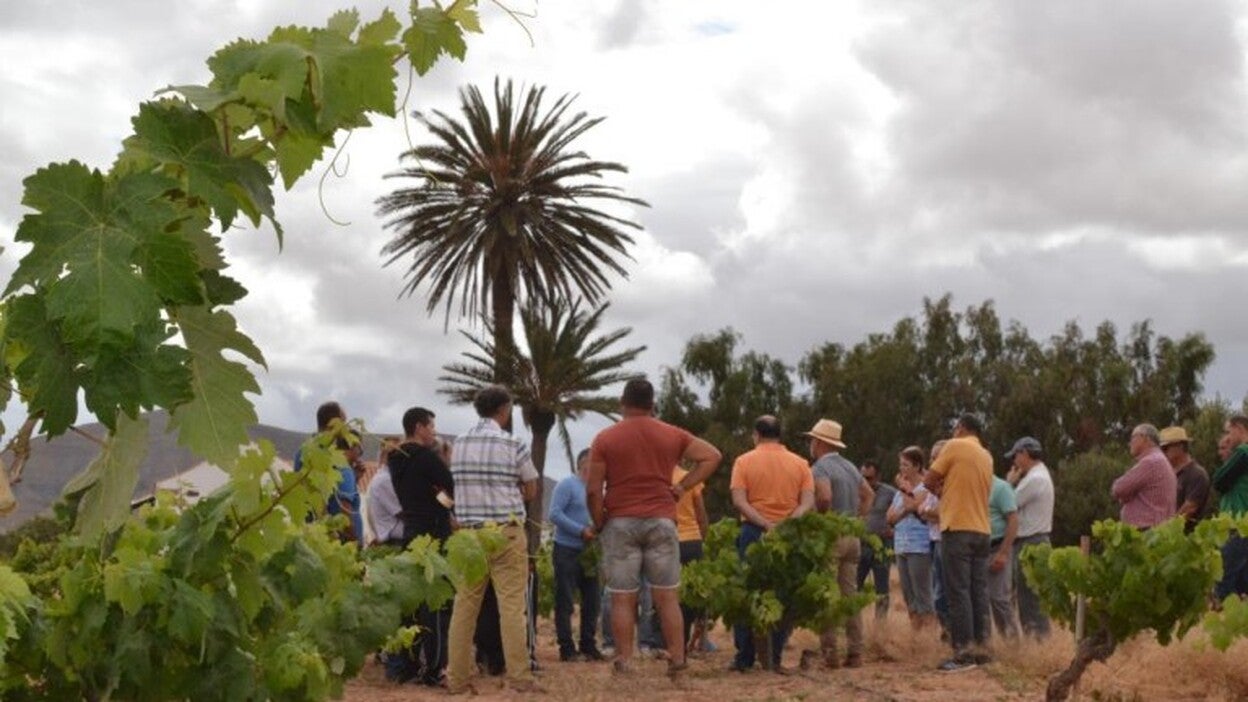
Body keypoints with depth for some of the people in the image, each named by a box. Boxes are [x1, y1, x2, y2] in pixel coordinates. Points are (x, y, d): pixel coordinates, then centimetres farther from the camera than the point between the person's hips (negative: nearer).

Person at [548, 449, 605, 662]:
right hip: (567, 551, -7)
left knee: (591, 601, 9)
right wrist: (582, 531, -20)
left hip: (588, 553, 7)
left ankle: (588, 646, 18)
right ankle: (567, 649, 0)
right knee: (565, 602, -2)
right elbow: (555, 514, -16)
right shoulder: (567, 485, -8)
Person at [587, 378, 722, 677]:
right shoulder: (671, 435, 7)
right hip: (661, 521, 2)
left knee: (622, 598, 1)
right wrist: (681, 487, 6)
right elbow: (712, 456, 9)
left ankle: (624, 662, 2)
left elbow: (593, 489, -4)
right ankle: (677, 658, 4)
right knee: (667, 596, 6)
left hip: (620, 522, -2)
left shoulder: (605, 439, 0)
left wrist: (599, 524, 9)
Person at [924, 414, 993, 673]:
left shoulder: (955, 446, -5)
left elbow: (929, 481, -2)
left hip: (958, 529, -7)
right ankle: (981, 647, 9)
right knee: (979, 591, 8)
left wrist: (941, 488, 16)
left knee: (958, 591, -7)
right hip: (982, 530, 7)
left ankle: (964, 652, -10)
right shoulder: (987, 456, 15)